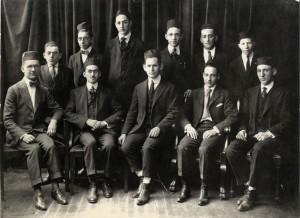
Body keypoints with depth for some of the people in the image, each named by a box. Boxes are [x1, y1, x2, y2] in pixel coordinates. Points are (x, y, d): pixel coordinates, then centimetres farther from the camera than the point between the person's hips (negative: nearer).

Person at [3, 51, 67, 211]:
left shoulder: (43, 91, 11)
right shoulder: (13, 90, -3)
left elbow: (56, 109, 20)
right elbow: (7, 119, -6)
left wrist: (53, 120, -4)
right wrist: (22, 135, -20)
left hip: (39, 131, 3)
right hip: (19, 133, -3)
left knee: (50, 145, -28)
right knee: (34, 148, -33)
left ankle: (55, 188, -21)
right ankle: (37, 193, -28)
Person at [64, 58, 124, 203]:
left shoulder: (107, 92, 18)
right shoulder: (76, 92, 16)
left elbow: (119, 112, 9)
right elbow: (68, 113, 5)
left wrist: (104, 122, -8)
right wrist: (86, 121, -11)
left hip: (104, 129, 1)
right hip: (84, 130, 0)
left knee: (110, 144, -33)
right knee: (90, 142, -35)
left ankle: (106, 182, -12)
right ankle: (92, 185, -28)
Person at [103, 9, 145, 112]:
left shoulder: (139, 44, 5)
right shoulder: (110, 44, 12)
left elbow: (142, 68, 3)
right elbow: (105, 68, 11)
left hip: (133, 89, -2)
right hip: (113, 89, 2)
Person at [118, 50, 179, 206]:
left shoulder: (169, 88, 3)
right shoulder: (139, 88, 15)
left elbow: (173, 112, -4)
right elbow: (132, 112, 13)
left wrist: (159, 127, -19)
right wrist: (125, 132, 1)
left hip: (158, 129, -4)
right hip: (140, 127, 4)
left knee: (147, 147, -32)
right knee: (126, 146, -23)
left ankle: (145, 188, -18)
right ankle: (142, 179, -5)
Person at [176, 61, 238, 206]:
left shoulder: (224, 95, 12)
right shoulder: (195, 93, 22)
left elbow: (232, 117, 0)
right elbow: (184, 113, 15)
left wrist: (215, 129, -13)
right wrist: (188, 126, -8)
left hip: (214, 131, -3)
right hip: (196, 129, 3)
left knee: (204, 149, -35)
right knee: (182, 147, -28)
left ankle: (204, 189, -19)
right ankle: (185, 186, -15)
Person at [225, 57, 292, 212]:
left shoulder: (283, 94, 5)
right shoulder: (250, 92, 19)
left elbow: (286, 121, -2)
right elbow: (244, 116, 16)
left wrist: (269, 133, -17)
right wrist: (242, 129, -5)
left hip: (271, 136, -4)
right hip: (250, 134, 4)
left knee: (258, 149, -38)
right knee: (231, 150, -26)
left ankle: (251, 192, -27)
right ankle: (248, 186, -15)